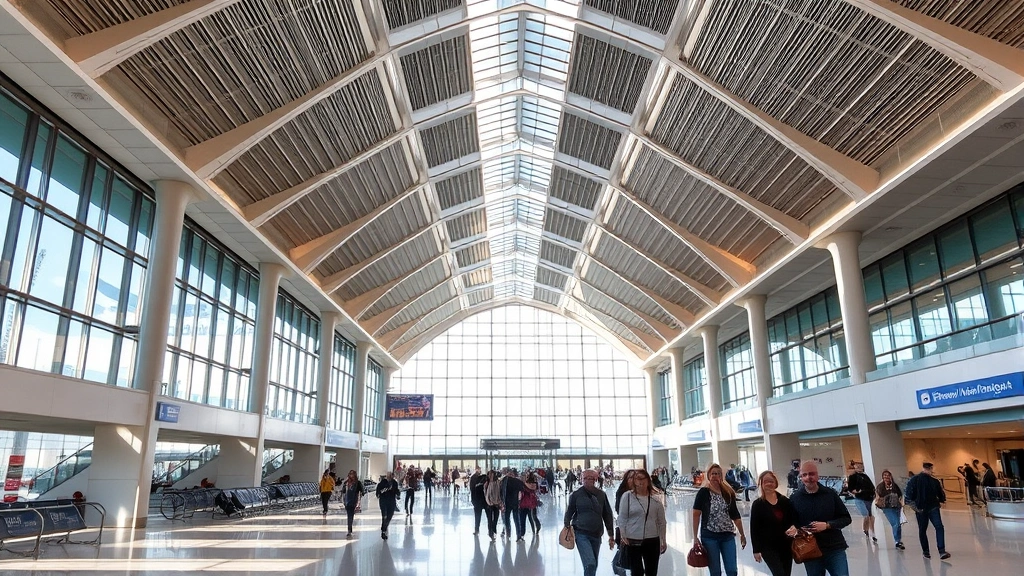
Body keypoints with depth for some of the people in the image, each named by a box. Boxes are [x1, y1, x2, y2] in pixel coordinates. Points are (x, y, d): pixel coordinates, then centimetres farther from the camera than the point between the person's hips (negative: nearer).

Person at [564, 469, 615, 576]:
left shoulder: (601, 495, 2)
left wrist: (611, 535, 8)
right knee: (590, 564, -16)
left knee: (594, 565, 13)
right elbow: (569, 513, 3)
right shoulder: (576, 495, -5)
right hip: (581, 534, -4)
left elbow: (607, 515, 8)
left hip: (596, 535, 4)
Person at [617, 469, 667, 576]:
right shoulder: (627, 496, -4)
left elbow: (661, 522, 10)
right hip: (632, 541, -3)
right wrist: (623, 536, -8)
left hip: (652, 540, 3)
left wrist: (663, 541, 11)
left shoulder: (655, 500, 3)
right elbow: (622, 518, -3)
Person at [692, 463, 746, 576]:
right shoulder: (703, 492, -5)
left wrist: (742, 534, 14)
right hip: (709, 537, -3)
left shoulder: (728, 493, 6)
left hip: (728, 536, 3)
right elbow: (696, 515, -7)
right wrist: (695, 537, -11)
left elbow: (735, 515, 13)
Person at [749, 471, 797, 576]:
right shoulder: (757, 504, -6)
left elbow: (794, 519, 11)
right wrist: (756, 550, -9)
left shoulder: (785, 501, 4)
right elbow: (754, 529, -6)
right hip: (768, 547, -4)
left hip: (786, 545, 4)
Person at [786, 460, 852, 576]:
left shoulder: (830, 493, 0)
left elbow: (846, 518, 2)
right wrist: (792, 530, -15)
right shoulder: (794, 498, 1)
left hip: (835, 549, -1)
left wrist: (827, 525, -13)